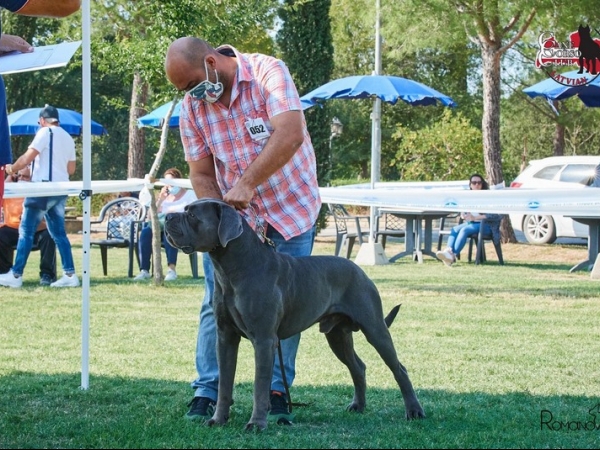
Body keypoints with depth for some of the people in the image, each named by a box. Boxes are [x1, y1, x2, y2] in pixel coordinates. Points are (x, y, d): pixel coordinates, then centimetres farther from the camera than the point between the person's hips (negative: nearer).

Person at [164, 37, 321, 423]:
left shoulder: (267, 73, -20)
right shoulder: (192, 106, -8)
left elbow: (290, 134, -34)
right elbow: (201, 176, -4)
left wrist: (247, 183, -37)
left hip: (292, 206, -3)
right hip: (233, 213, 3)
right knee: (217, 301, -4)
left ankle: (277, 391, 8)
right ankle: (207, 392, 1)